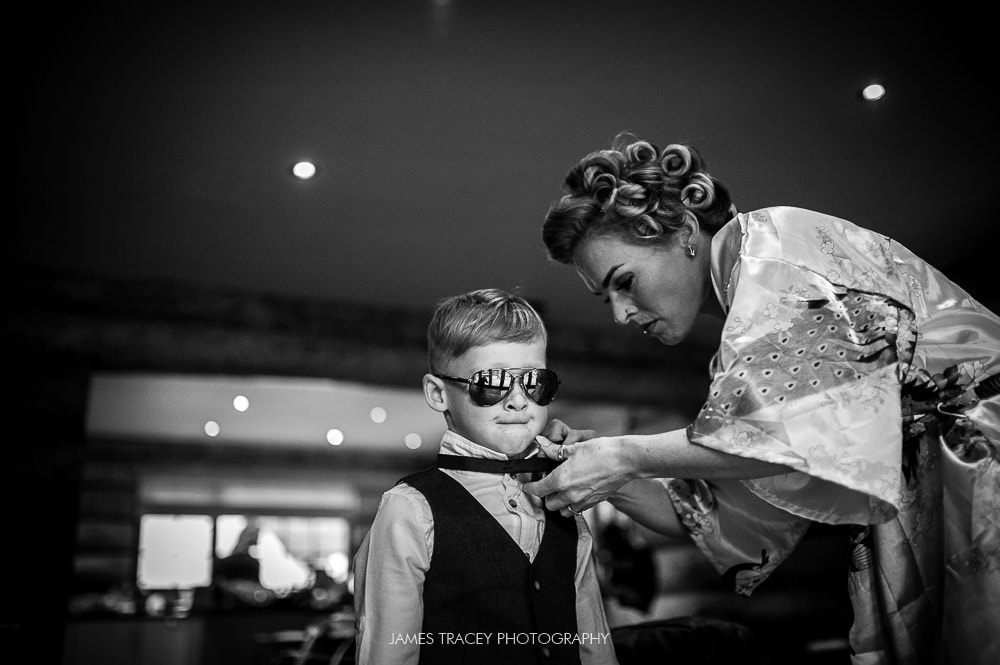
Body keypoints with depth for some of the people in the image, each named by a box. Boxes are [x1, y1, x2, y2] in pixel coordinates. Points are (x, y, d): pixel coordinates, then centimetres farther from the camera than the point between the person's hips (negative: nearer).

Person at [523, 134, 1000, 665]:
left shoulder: (773, 240, -9)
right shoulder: (739, 353, 13)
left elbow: (817, 423, -23)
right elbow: (712, 521, 11)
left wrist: (626, 457, -18)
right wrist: (600, 471, -2)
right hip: (911, 513, 8)